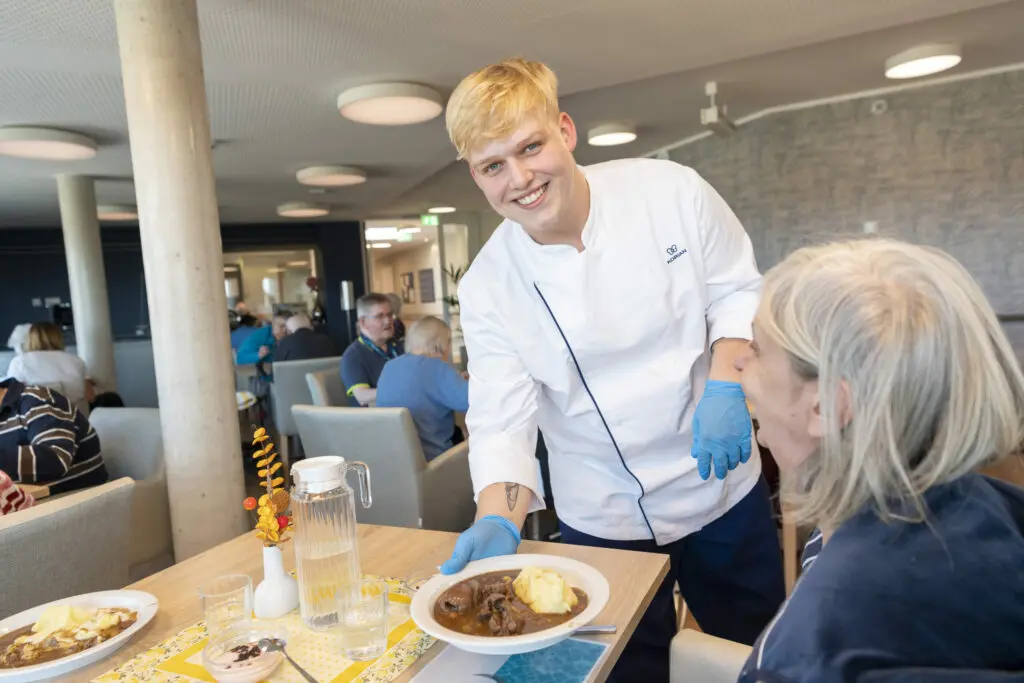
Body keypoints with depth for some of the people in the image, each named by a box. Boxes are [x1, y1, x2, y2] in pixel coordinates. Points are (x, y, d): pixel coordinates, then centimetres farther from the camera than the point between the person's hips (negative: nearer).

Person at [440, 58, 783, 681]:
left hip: (723, 489, 2)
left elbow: (739, 291, -3)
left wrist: (726, 385, -17)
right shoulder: (487, 286, -13)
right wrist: (499, 520, -29)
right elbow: (501, 418, -14)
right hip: (605, 521, -1)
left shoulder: (671, 190, -13)